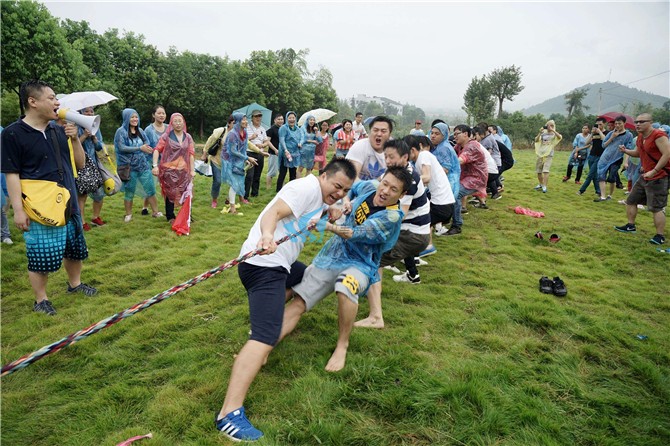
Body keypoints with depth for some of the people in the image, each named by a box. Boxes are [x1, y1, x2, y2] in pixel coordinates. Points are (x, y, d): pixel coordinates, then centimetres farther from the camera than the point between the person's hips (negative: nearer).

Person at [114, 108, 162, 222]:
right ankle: (128, 215, 21)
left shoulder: (140, 131, 9)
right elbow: (121, 147, -15)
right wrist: (139, 148, -21)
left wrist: (147, 148, -14)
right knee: (129, 192, 6)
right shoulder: (121, 131, -5)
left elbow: (147, 144, 10)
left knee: (150, 189, 2)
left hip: (143, 165, 4)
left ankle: (155, 212, 12)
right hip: (129, 167, -4)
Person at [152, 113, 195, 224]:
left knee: (186, 193, -2)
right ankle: (170, 217, 18)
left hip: (184, 171, 2)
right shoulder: (166, 136, 0)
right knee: (170, 194, 6)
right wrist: (155, 166, -17)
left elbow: (191, 154, 5)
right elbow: (157, 150, -6)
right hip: (169, 170, -2)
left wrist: (192, 170, -1)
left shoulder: (188, 137, 9)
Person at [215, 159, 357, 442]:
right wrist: (267, 235, -45)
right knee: (265, 337, -23)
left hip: (278, 263, 10)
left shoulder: (320, 196, 19)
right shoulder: (308, 187, -11)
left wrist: (329, 218, 10)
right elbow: (274, 212, -25)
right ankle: (230, 414, -27)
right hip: (264, 264, -10)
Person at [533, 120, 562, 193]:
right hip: (540, 154, 4)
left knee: (545, 171, -17)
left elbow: (560, 137, -20)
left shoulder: (554, 134, 0)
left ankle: (544, 187, -17)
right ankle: (540, 184, 31)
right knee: (538, 171, 12)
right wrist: (540, 133, -13)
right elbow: (536, 140, -2)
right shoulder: (543, 133, 7)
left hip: (549, 155, -4)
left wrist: (553, 130, -20)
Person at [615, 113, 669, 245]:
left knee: (656, 208, -8)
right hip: (645, 176, 9)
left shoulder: (658, 135, -18)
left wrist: (654, 171, -25)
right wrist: (625, 151, 5)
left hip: (658, 177, -9)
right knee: (631, 200, 15)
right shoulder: (640, 137, 9)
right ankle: (631, 226, 29)